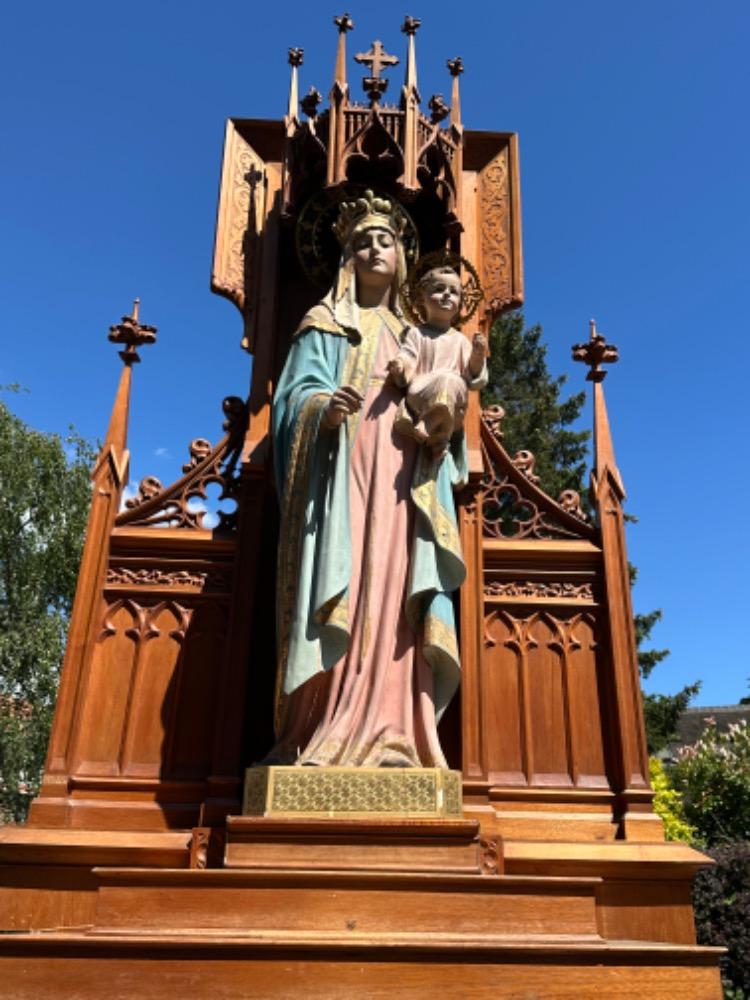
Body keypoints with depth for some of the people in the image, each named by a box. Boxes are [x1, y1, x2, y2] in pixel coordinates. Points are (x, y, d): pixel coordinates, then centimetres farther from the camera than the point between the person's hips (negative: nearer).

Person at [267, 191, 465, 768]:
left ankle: (387, 736, -9)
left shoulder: (413, 336, 28)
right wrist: (324, 408, -23)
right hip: (343, 468, -4)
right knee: (345, 593, -16)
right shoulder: (326, 324, 15)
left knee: (393, 597, -7)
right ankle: (329, 736, -15)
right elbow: (299, 391, 0)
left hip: (401, 477, 4)